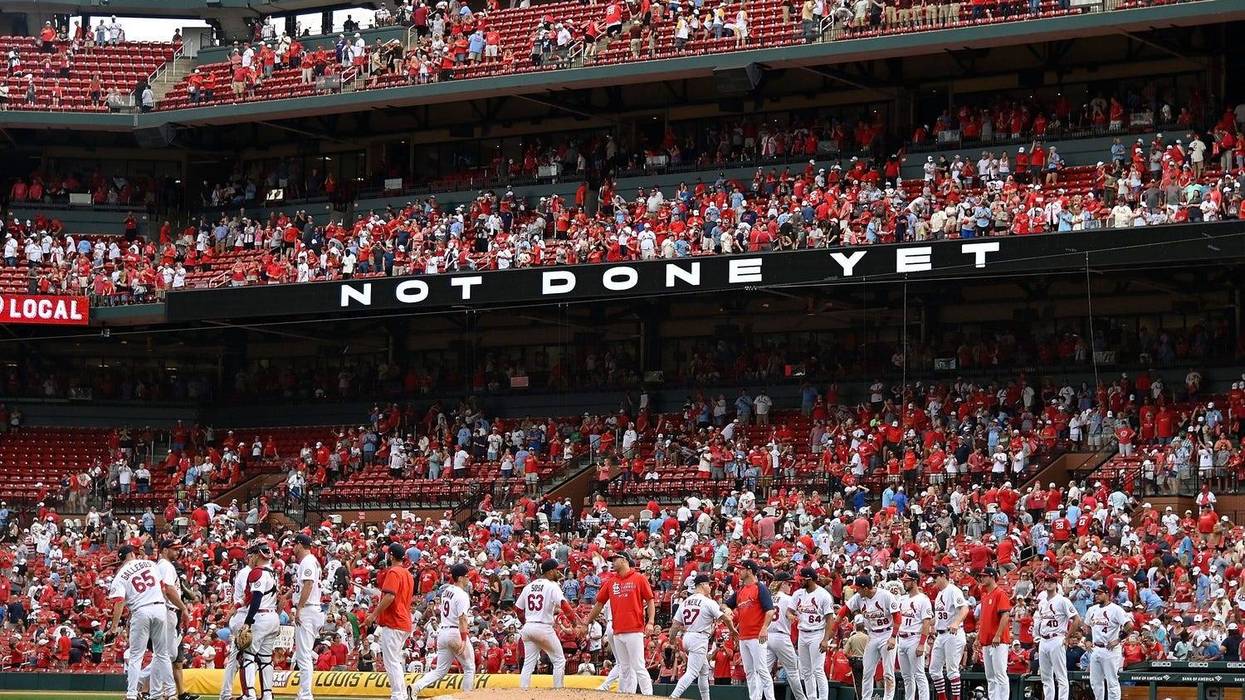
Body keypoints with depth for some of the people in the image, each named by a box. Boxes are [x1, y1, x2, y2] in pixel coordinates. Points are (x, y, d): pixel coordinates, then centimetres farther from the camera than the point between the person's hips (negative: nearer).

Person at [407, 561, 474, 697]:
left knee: (440, 670, 7)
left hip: (442, 632, 7)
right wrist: (464, 640, -25)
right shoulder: (462, 595, -12)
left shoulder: (446, 591, 13)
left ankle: (416, 687, -12)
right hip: (456, 632, -7)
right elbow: (462, 618, -20)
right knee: (469, 668, 8)